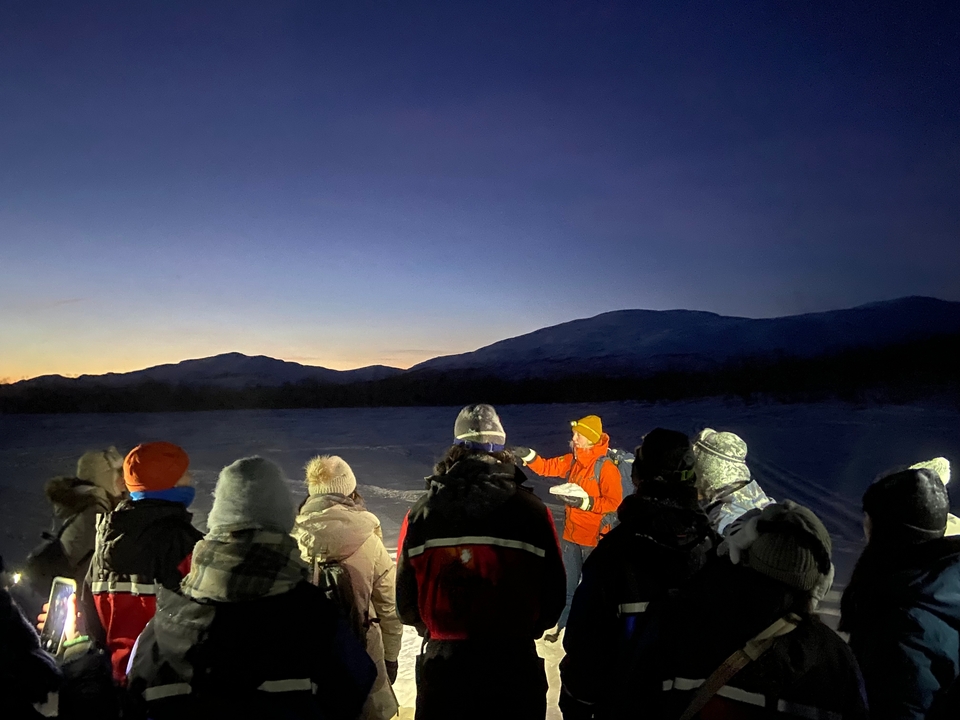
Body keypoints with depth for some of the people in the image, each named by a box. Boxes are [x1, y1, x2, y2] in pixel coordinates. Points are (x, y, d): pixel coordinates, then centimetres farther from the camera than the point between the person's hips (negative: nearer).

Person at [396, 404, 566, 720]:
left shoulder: (420, 513, -8)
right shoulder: (531, 510, -12)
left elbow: (406, 598, 1)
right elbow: (553, 593, -3)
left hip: (441, 661, 1)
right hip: (514, 663, -1)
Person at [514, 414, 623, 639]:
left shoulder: (606, 468, -19)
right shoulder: (572, 460, 2)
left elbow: (614, 502, -20)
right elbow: (548, 467, 4)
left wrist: (585, 502, -26)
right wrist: (528, 456, -12)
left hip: (594, 538, -7)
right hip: (571, 534, 7)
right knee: (568, 584, 19)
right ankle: (563, 625, 34)